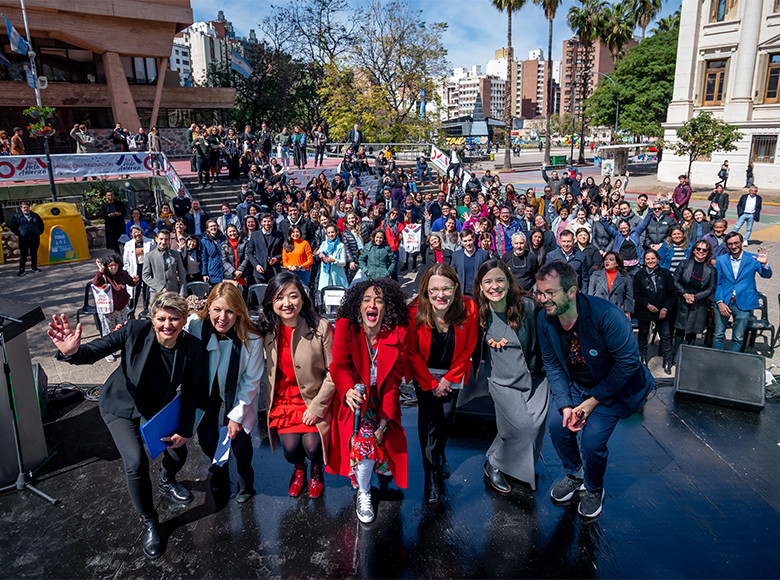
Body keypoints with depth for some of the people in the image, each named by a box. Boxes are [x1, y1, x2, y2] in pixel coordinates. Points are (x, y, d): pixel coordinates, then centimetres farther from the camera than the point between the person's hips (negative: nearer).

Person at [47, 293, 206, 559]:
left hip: (159, 405, 3)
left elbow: (190, 392, -10)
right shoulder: (135, 331, -29)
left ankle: (166, 482, 45)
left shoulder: (192, 347, -21)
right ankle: (148, 522, 9)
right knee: (136, 463, -18)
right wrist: (72, 352, -53)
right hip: (122, 404, -3)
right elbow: (94, 351, -30)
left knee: (178, 453, 5)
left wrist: (185, 430, -11)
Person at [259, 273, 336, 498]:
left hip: (315, 398, -2)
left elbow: (333, 372, -11)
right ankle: (299, 468, 28)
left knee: (312, 445, -15)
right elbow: (269, 370, 10)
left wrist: (316, 407, -12)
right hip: (282, 398, 2)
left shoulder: (321, 327, -16)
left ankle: (317, 470, 23)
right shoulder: (267, 329, -5)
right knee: (290, 446, -11)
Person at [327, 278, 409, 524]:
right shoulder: (345, 327, -11)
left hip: (383, 402, 2)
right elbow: (339, 365, -21)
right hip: (354, 400, -1)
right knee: (364, 443, -24)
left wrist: (384, 420, -13)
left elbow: (394, 380, -7)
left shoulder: (398, 334, -8)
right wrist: (348, 390, -45)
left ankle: (383, 470, 23)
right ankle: (363, 493, 7)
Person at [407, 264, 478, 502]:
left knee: (447, 416, 10)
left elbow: (468, 348, -8)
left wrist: (449, 378, -7)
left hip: (453, 373, 1)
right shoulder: (415, 312, -25)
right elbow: (412, 352, -11)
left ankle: (440, 453, 41)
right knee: (428, 419, -5)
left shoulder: (468, 309, -23)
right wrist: (430, 383, -9)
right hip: (424, 373, -1)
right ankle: (431, 473, 11)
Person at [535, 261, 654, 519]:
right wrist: (565, 404, -16)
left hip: (611, 387, -5)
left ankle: (594, 489, 21)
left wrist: (593, 401, -19)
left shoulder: (606, 316, -33)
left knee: (592, 441, -12)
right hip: (573, 384, 5)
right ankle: (574, 475, 27)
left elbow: (628, 362, -23)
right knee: (557, 425, -5)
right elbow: (551, 363, -5)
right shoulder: (544, 319, -16)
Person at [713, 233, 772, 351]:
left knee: (738, 338, 5)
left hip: (743, 304, -1)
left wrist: (764, 264, -30)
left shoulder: (753, 259, 1)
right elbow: (717, 283, 5)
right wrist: (720, 302, -6)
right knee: (718, 335, 4)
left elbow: (766, 275, -8)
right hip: (724, 302, 1)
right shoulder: (720, 260, 5)